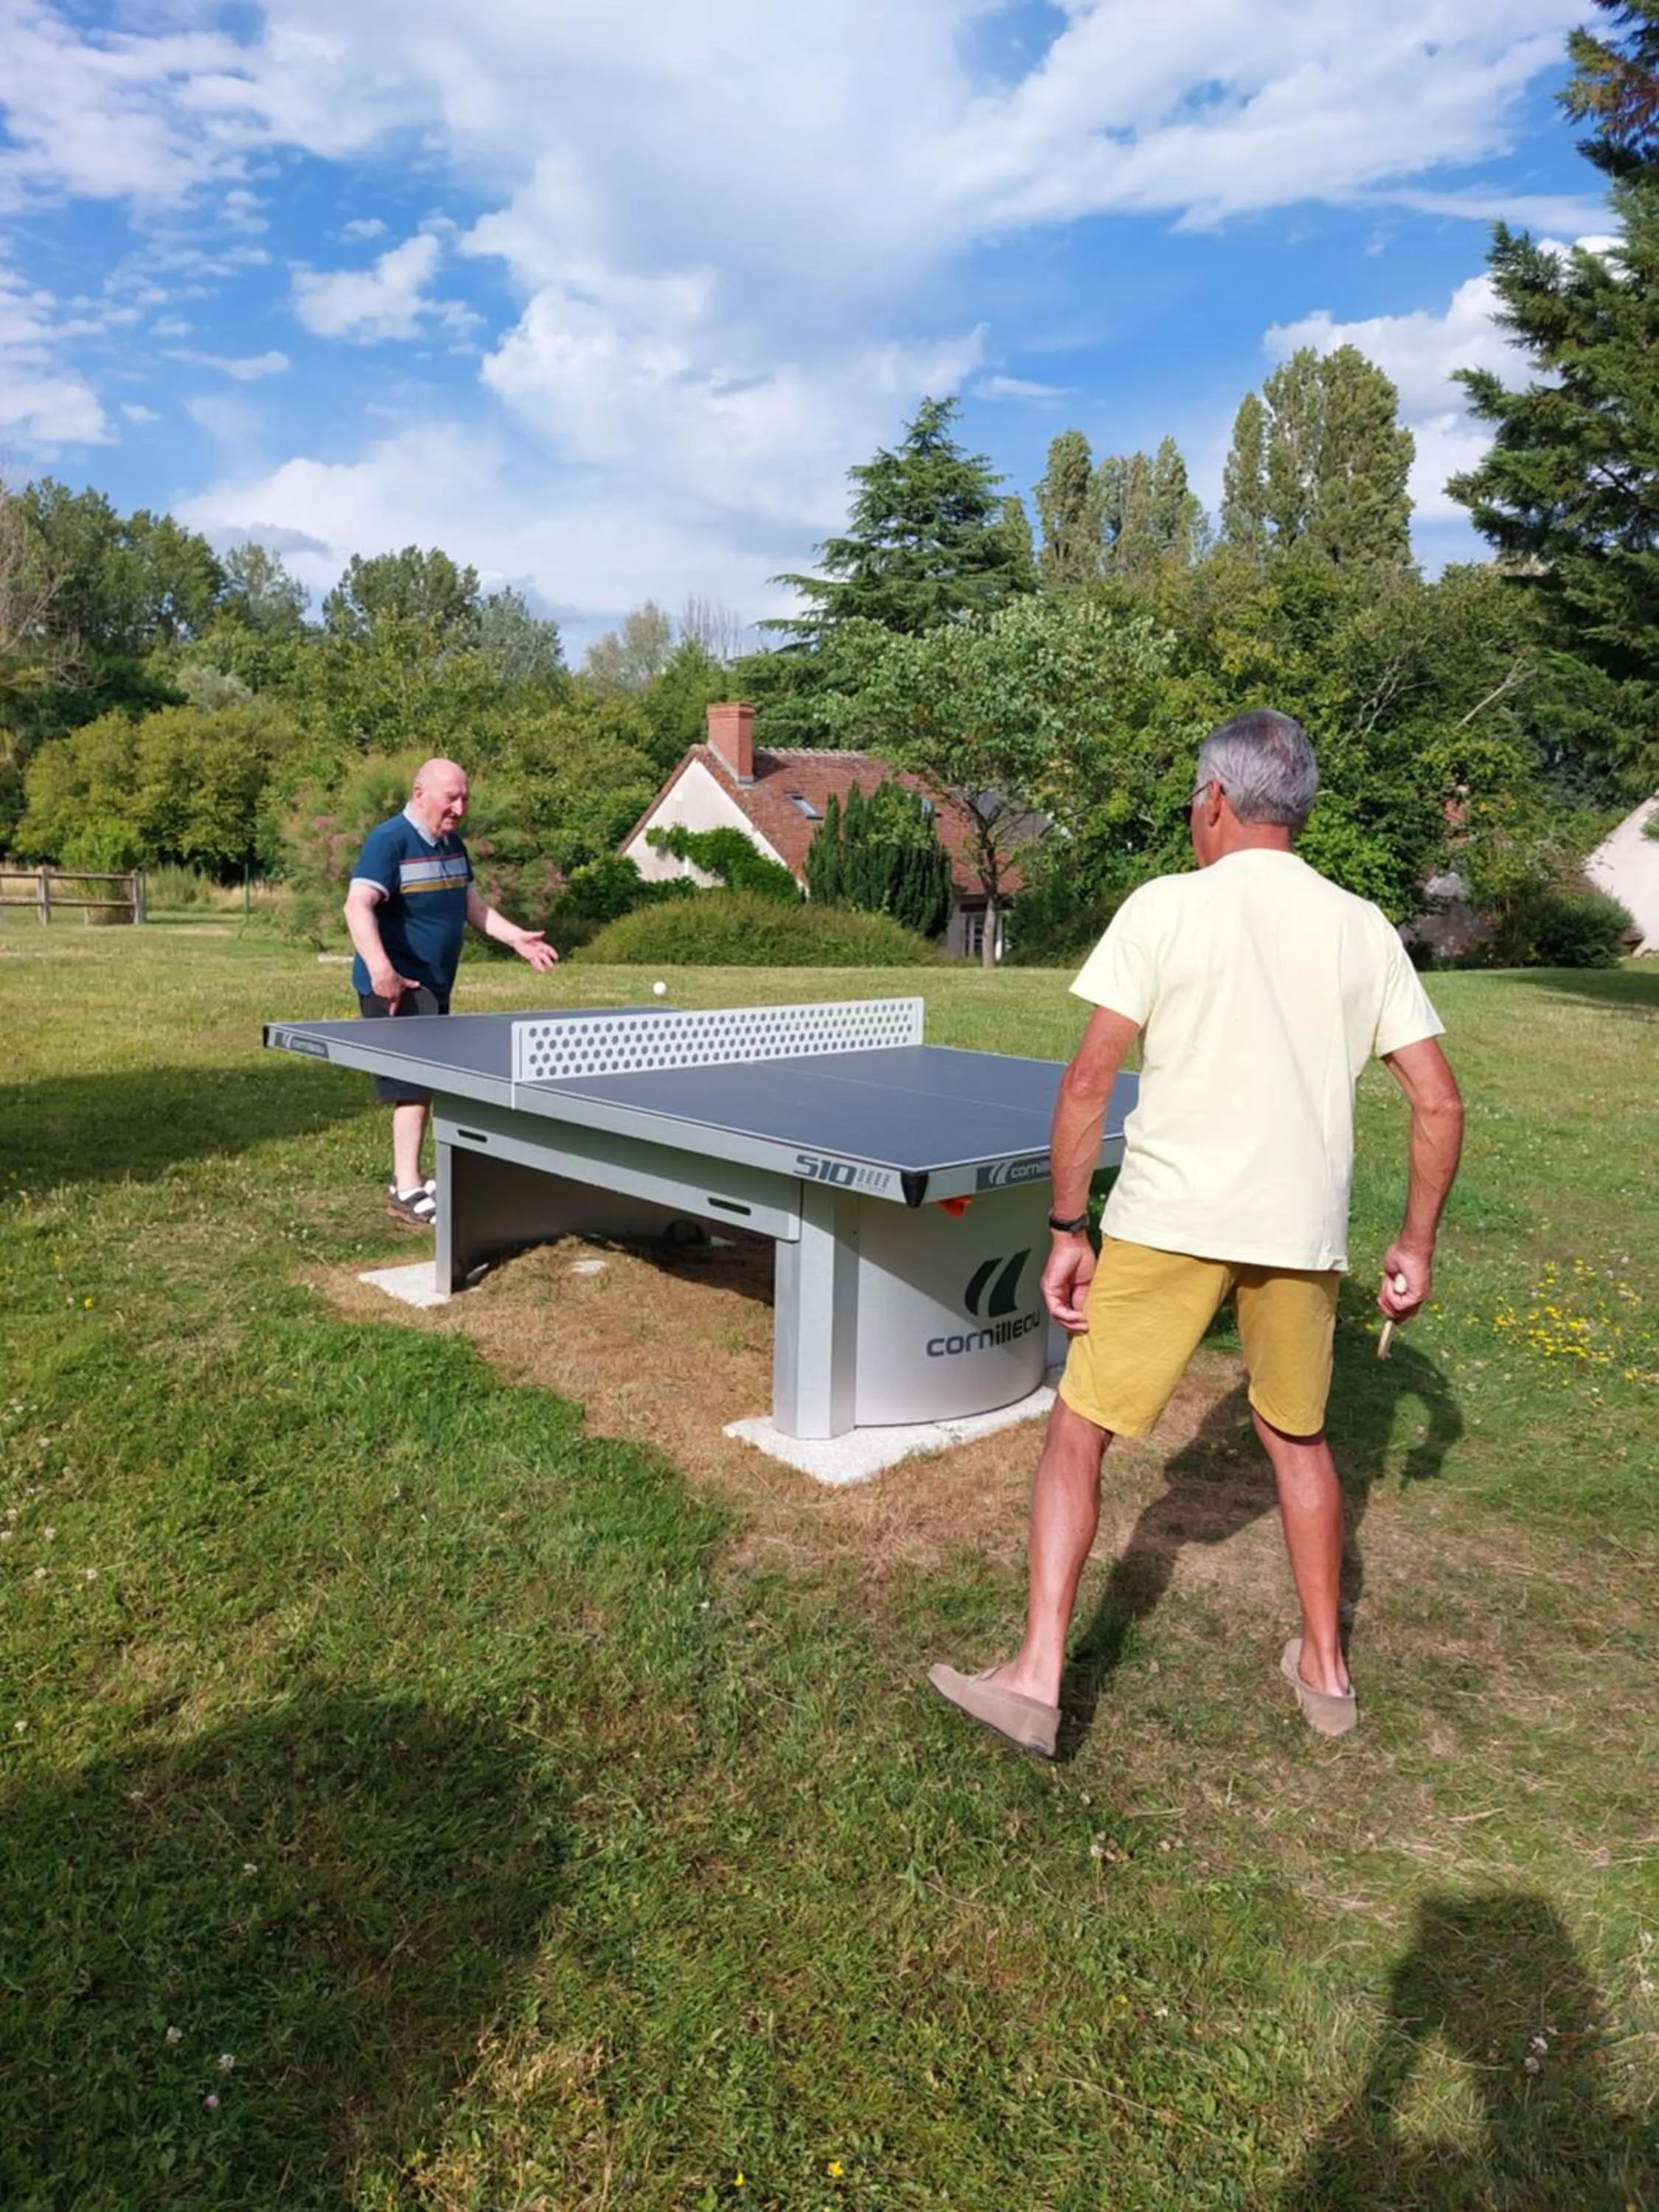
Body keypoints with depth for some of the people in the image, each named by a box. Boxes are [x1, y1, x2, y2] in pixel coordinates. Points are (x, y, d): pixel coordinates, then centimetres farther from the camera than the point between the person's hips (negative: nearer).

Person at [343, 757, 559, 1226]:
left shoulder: (453, 845, 13)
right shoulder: (389, 841, -15)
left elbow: (472, 905, 22)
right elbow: (358, 906, -27)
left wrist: (517, 938, 9)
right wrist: (380, 968, -40)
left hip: (435, 988, 9)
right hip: (396, 989, -9)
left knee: (427, 1085, 14)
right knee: (414, 1086, -11)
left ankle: (407, 1180, 26)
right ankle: (407, 1193, -6)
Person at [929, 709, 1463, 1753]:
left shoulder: (1164, 907, -2)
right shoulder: (1365, 929, 8)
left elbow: (1088, 1081, -8)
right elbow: (1440, 1102, 5)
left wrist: (1068, 1230, -2)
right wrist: (1417, 1244, 14)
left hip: (1171, 1222, -4)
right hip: (1305, 1232, 4)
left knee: (1078, 1433, 8)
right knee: (1299, 1439, 23)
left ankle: (1038, 1677, 7)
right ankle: (1326, 1668, 36)